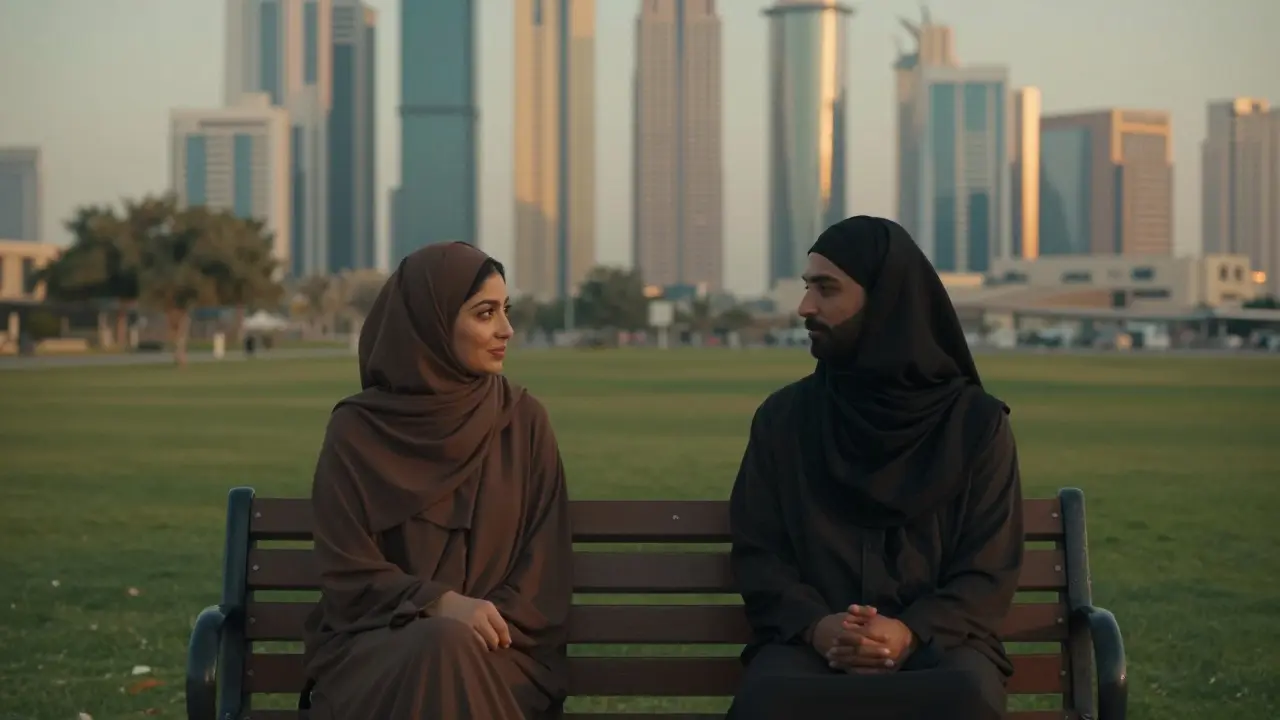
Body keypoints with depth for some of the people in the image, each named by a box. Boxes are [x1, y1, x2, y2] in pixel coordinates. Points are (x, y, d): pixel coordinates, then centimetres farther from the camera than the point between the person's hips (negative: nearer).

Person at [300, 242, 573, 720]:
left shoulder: (524, 420, 4)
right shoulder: (356, 430, -1)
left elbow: (544, 570, 3)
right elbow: (348, 574, -4)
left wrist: (490, 623, -16)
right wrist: (440, 605, -20)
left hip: (498, 648, 1)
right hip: (375, 643, 0)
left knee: (455, 659, -34)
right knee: (440, 653, -35)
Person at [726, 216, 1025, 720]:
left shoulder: (977, 421, 5)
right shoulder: (782, 417, 10)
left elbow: (990, 568, 2)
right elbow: (757, 554, 8)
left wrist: (912, 632, -17)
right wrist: (815, 626, -13)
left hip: (937, 641, 0)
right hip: (811, 643, 1)